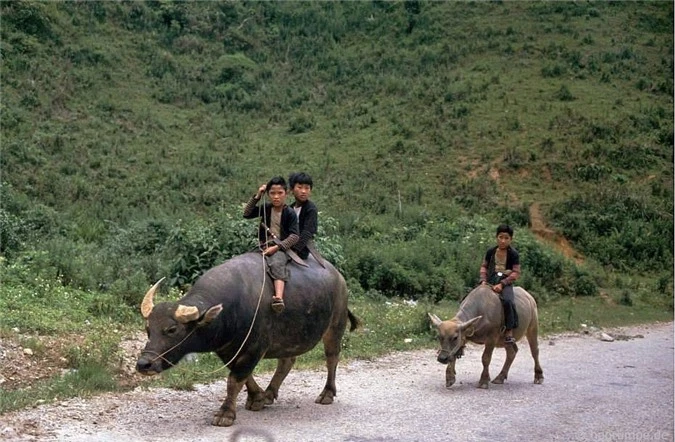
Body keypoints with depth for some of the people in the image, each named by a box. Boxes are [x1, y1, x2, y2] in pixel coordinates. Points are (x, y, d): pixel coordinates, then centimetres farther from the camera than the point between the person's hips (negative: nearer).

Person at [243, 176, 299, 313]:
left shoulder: (290, 213, -2)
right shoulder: (266, 208, 12)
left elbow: (294, 236, -8)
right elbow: (246, 214, 9)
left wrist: (277, 247, -17)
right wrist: (256, 197, 1)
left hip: (281, 248, -5)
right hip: (264, 246, 5)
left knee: (276, 263, -35)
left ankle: (278, 298, -51)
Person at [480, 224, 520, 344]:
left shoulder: (513, 254, -1)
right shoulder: (491, 251, 9)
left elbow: (516, 273, -5)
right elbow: (484, 266, 17)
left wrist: (502, 284, -15)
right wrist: (483, 280, 0)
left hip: (505, 282, -4)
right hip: (490, 282, 4)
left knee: (507, 300, -32)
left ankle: (509, 332, -25)